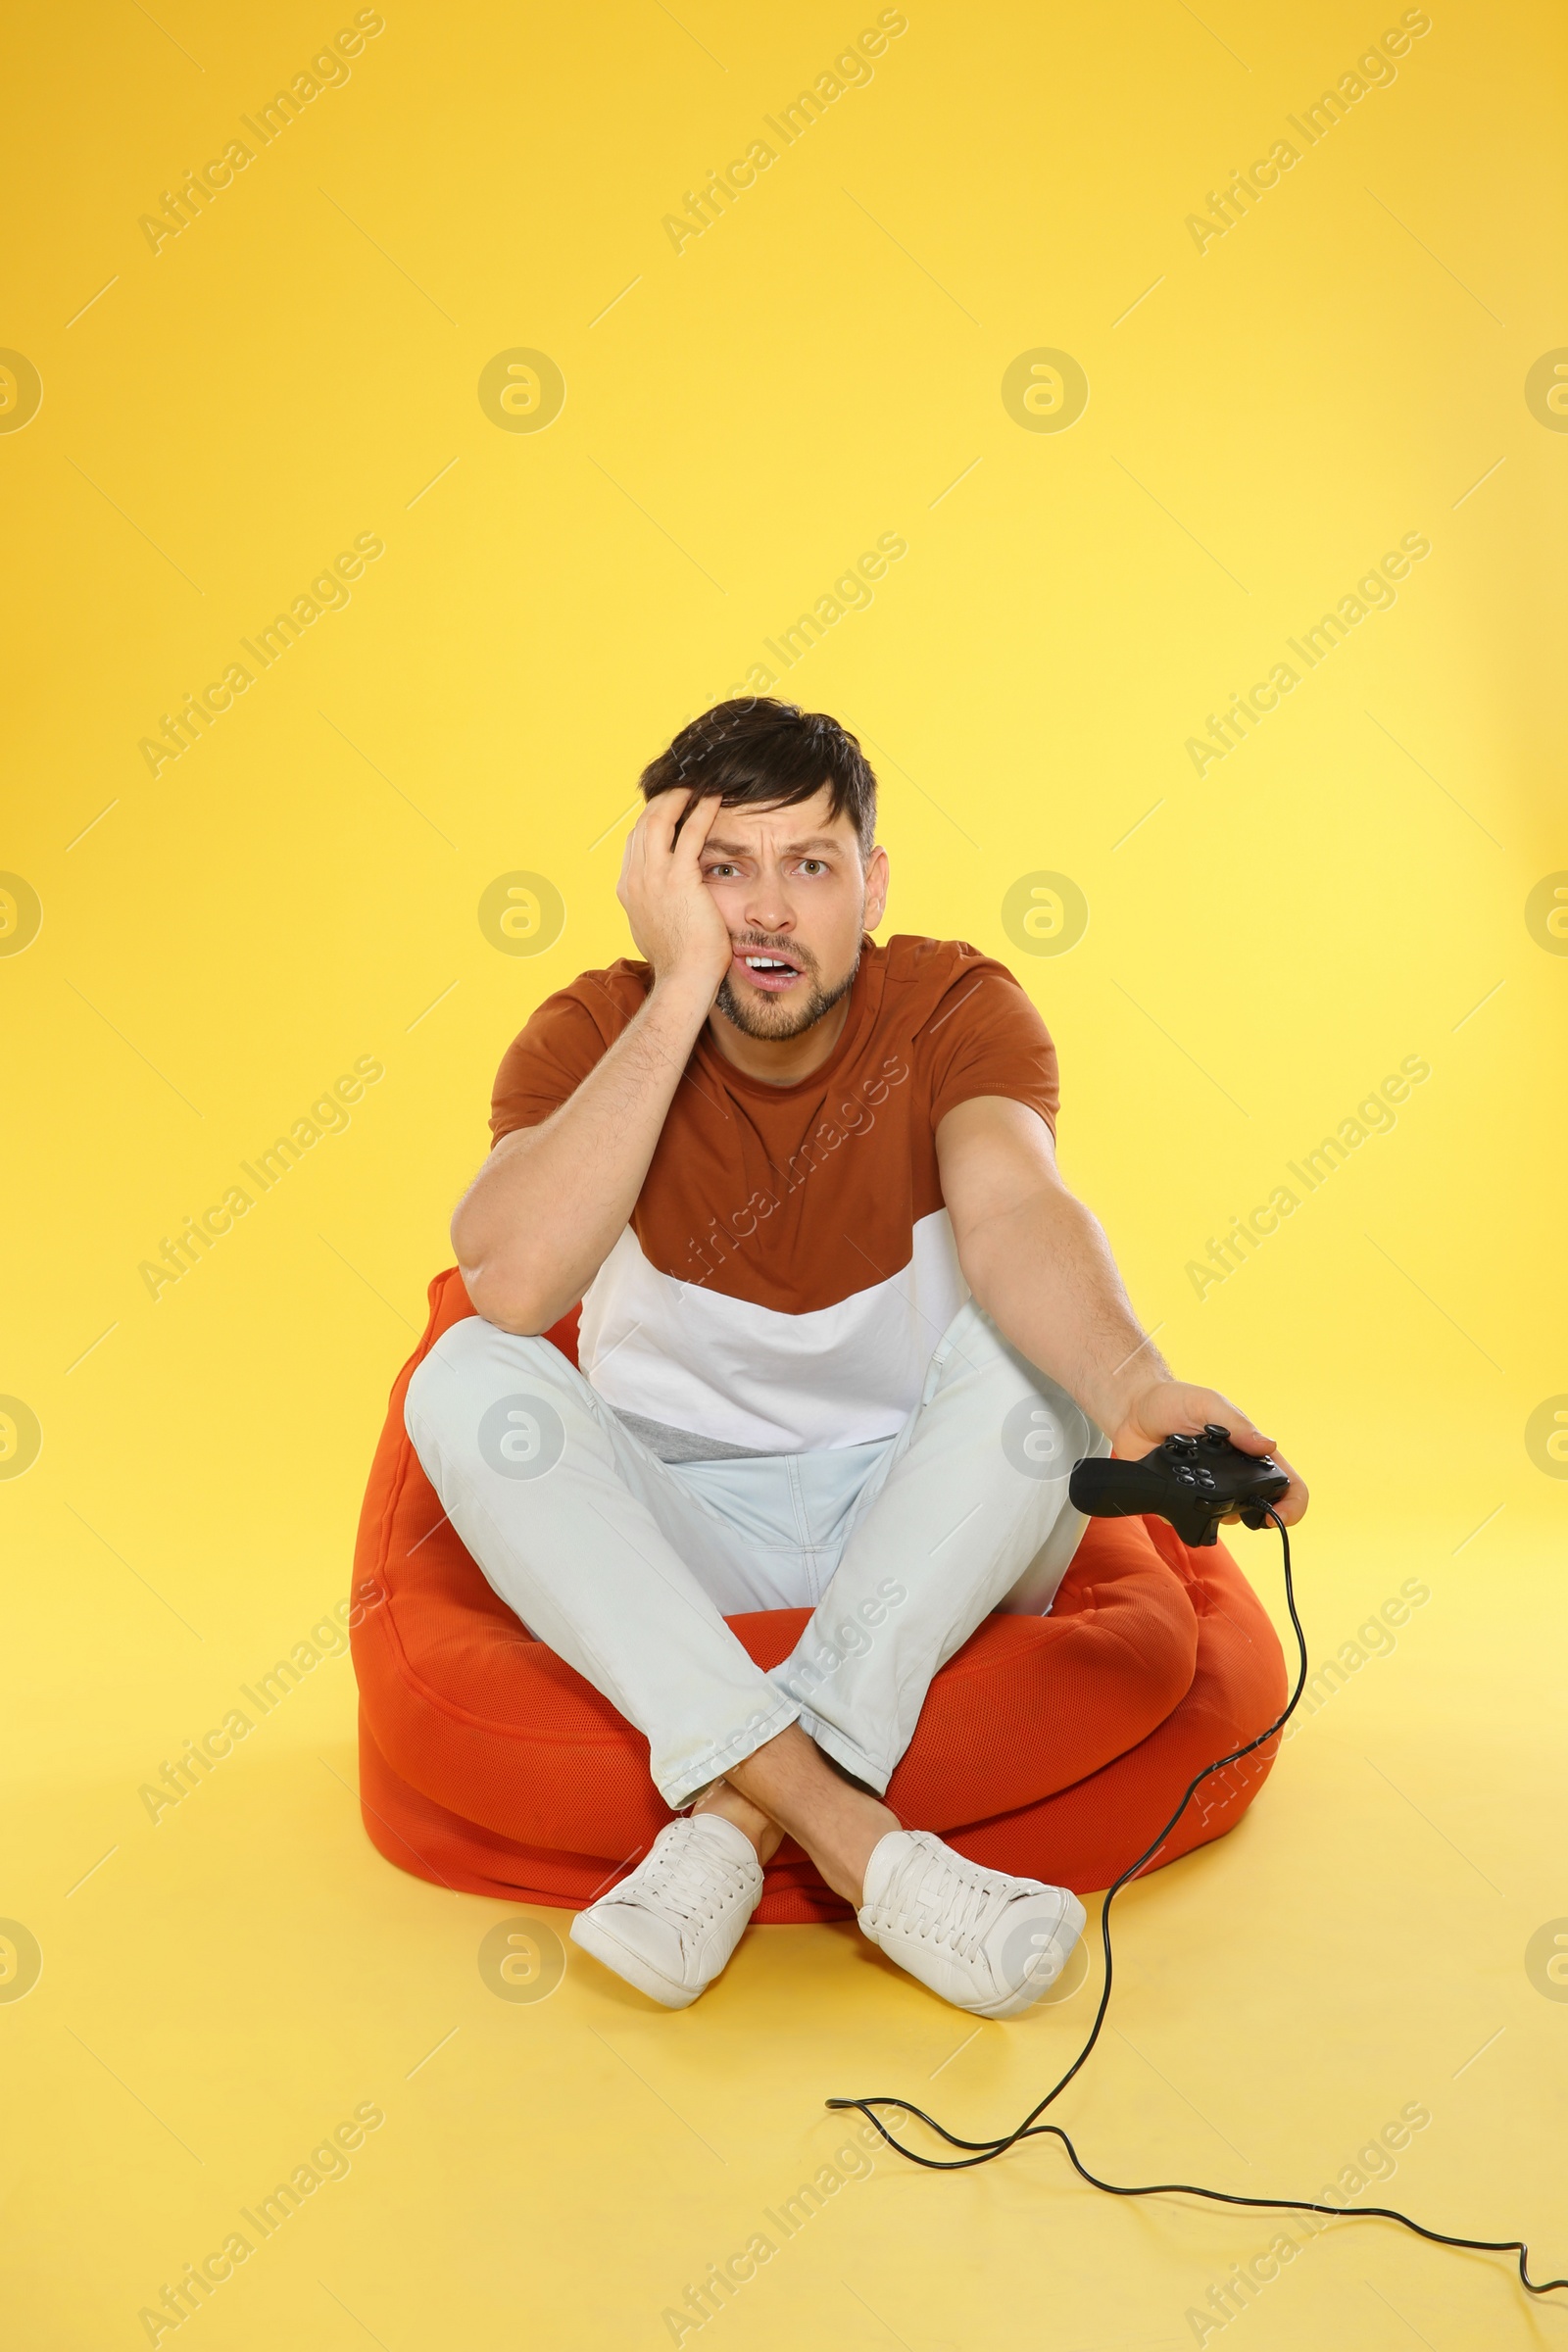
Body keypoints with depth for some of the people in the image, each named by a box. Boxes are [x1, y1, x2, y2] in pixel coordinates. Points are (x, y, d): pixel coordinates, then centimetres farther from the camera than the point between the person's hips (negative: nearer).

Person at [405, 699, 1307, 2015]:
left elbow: (1015, 1213, -32)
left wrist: (1141, 1390, -54)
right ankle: (849, 1833, -35)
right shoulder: (596, 1034, -10)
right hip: (671, 1541, 1)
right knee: (469, 1378, -25)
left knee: (1042, 1341, -27)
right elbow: (512, 1285, -30)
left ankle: (739, 1818, -29)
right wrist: (682, 987, -28)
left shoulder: (958, 1008, -10)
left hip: (924, 1540, 0)